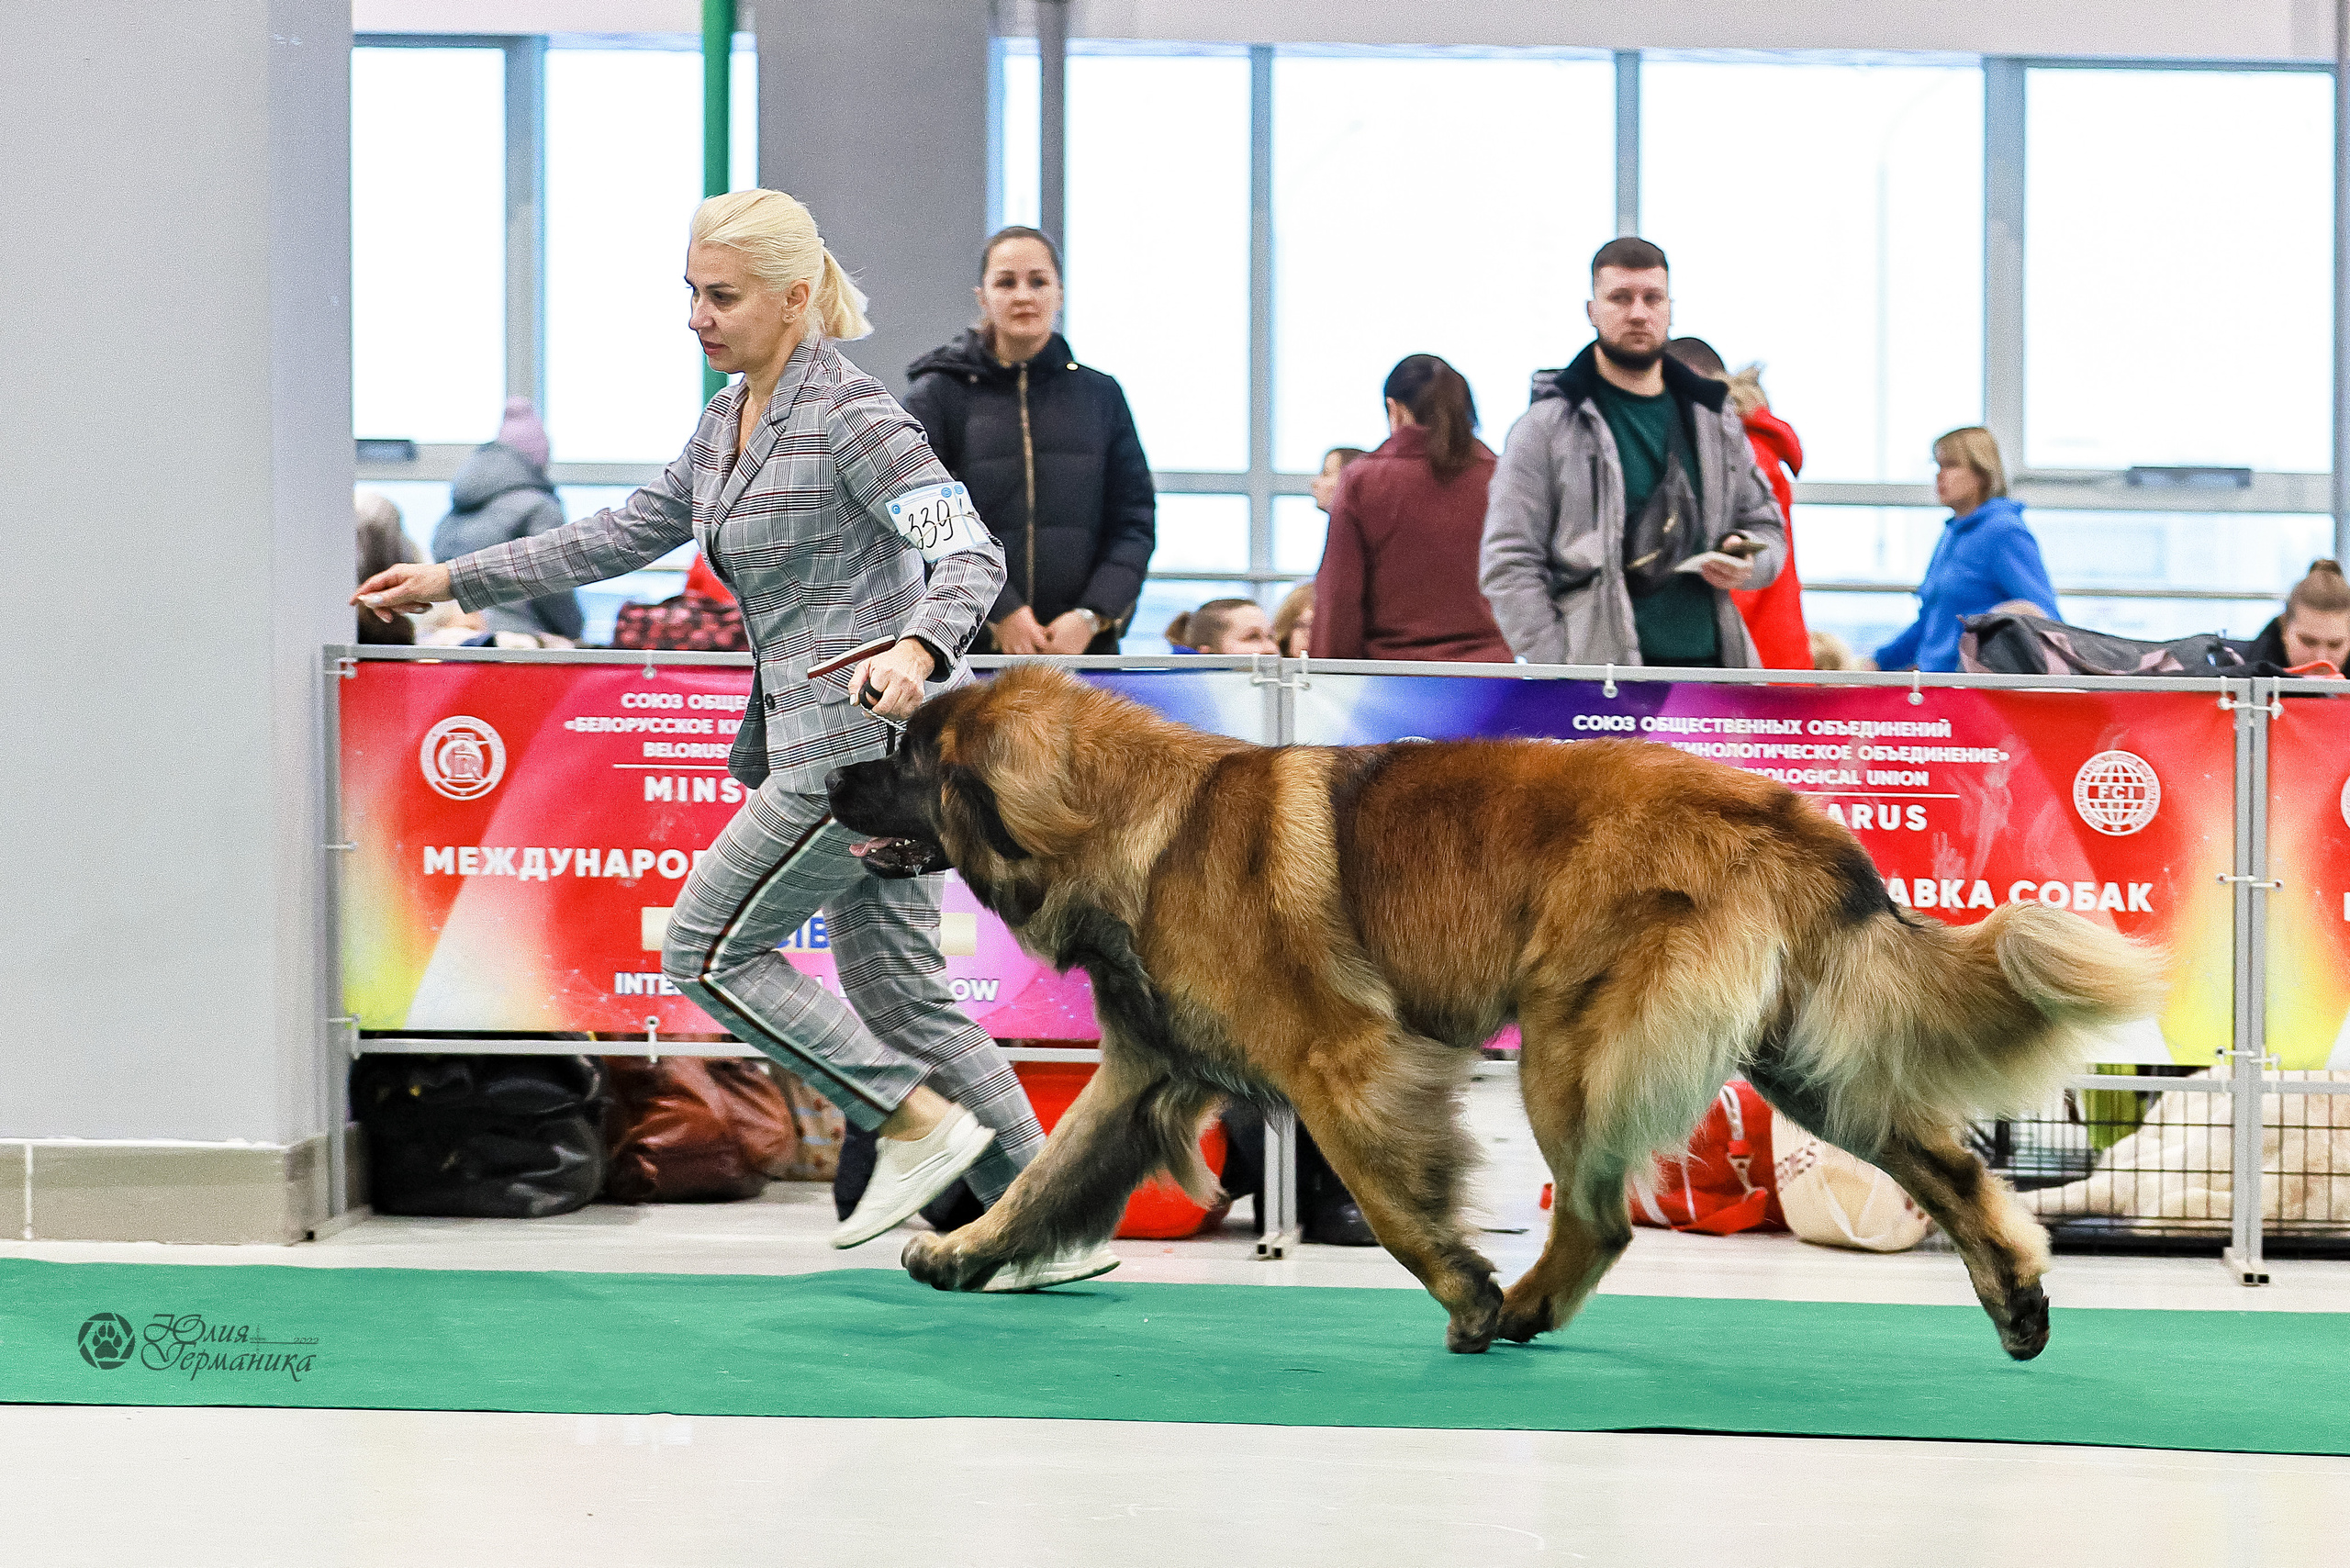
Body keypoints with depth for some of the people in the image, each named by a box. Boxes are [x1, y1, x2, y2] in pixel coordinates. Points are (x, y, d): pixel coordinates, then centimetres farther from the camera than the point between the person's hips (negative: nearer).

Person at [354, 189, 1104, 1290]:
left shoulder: (850, 416, -14)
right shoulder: (729, 421, 14)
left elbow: (972, 556, -22)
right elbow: (627, 534, 22)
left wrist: (915, 647, -42)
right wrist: (453, 581, 20)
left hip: (868, 735, -9)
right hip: (822, 737, 9)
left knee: (709, 948, -5)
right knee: (897, 991, 8)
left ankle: (921, 1122, -3)